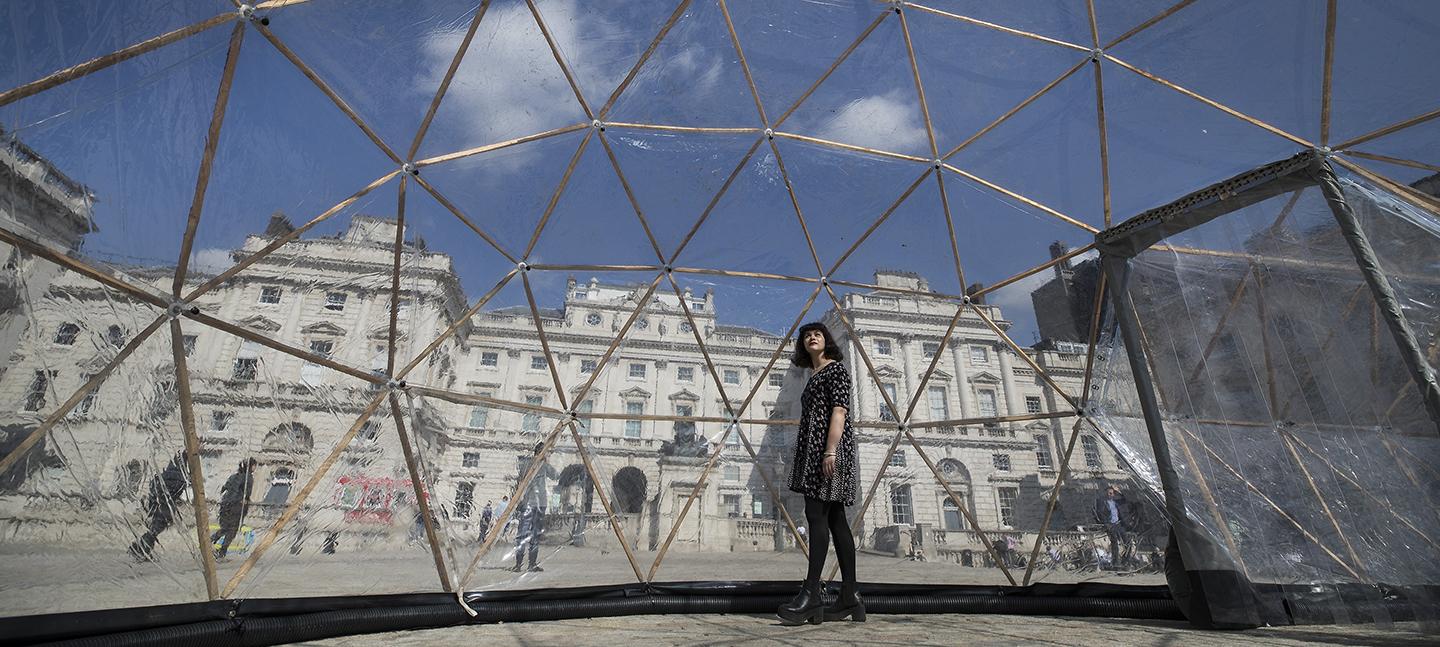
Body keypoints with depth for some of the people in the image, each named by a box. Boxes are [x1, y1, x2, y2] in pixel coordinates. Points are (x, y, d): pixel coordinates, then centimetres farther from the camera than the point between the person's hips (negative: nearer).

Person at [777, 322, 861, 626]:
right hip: (813, 448, 9)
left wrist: (830, 450, -22)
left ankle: (811, 594, -16)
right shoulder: (813, 376, 25)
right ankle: (849, 598, 8)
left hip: (830, 444, -9)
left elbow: (839, 410, -12)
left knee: (817, 514, -15)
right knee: (835, 519, 5)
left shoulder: (835, 368, 0)